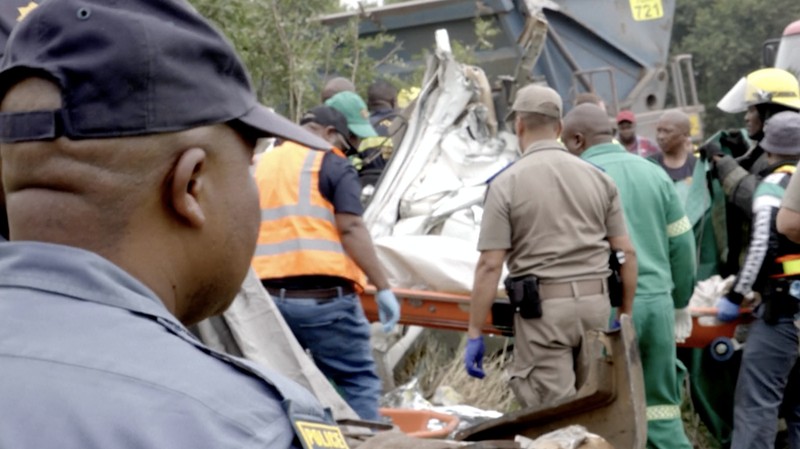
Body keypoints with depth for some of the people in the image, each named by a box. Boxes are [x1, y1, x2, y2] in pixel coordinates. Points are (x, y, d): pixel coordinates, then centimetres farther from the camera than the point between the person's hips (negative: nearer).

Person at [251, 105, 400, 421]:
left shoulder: (261, 166, 17)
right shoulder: (331, 164, 0)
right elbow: (350, 228, -12)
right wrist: (383, 288, -12)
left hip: (270, 297, 5)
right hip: (325, 297, -5)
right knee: (357, 382, 2)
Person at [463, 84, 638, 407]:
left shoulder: (506, 183, -6)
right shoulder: (598, 178, 7)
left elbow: (490, 265, -10)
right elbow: (626, 253, 6)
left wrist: (475, 334, -5)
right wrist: (626, 315, 16)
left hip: (543, 308, -5)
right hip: (596, 306, 5)